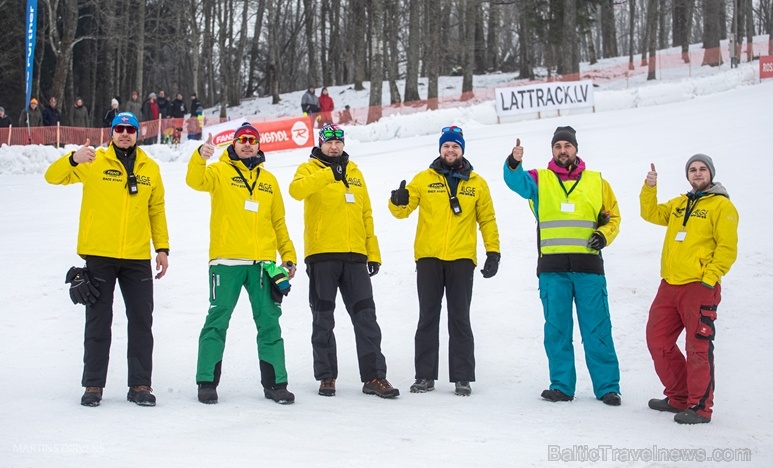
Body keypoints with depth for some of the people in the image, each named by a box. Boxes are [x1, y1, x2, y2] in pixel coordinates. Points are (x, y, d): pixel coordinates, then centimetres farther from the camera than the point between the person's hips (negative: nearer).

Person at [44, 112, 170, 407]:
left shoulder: (150, 168, 9)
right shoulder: (94, 162, 0)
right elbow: (53, 177, -9)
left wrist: (162, 248, 9)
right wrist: (73, 159, -29)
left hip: (138, 259, 3)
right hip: (99, 255, -2)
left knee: (141, 322, 5)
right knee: (98, 322, 4)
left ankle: (140, 385, 12)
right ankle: (93, 385, 11)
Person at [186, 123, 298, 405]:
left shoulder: (268, 180, 17)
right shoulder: (220, 171, 6)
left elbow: (278, 221, 20)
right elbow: (196, 181, -15)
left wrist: (288, 255, 13)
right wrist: (200, 157, -34)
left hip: (263, 262, 3)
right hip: (226, 260, -3)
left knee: (269, 323, 5)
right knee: (217, 320, 0)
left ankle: (275, 382, 12)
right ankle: (207, 382, 7)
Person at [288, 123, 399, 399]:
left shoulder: (355, 173, 17)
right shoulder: (309, 169, 4)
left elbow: (366, 215, 18)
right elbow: (296, 190, -20)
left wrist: (373, 253, 11)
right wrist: (329, 173, -28)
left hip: (354, 255, 3)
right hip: (321, 255, -3)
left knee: (366, 317, 0)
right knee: (323, 319, 4)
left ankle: (374, 377, 2)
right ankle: (326, 376, 13)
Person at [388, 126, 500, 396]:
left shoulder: (477, 183, 8)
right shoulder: (423, 179, 7)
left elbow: (487, 220, 12)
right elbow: (402, 211, 5)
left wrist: (493, 252, 4)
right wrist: (398, 202, -18)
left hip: (462, 260, 0)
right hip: (428, 258, 0)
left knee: (460, 319, 3)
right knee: (428, 318, 5)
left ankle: (463, 377, 6)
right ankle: (425, 376, 9)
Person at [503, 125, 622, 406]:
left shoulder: (597, 181, 12)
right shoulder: (540, 180, 8)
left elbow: (612, 217, 17)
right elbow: (516, 181, -12)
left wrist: (604, 235, -4)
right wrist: (514, 163, -34)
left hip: (588, 267, 0)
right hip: (552, 268, 0)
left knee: (597, 330, 0)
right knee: (557, 330, 5)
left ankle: (607, 387, 6)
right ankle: (561, 386, 13)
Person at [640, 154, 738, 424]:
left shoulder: (721, 205, -3)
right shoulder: (679, 204, 19)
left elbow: (728, 248, -8)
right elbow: (651, 214, 15)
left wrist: (710, 279, -15)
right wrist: (650, 187, 1)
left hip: (699, 287, -8)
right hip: (669, 286, 8)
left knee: (698, 347, -6)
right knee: (657, 339, 11)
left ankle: (700, 407, 1)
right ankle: (678, 398, 22)